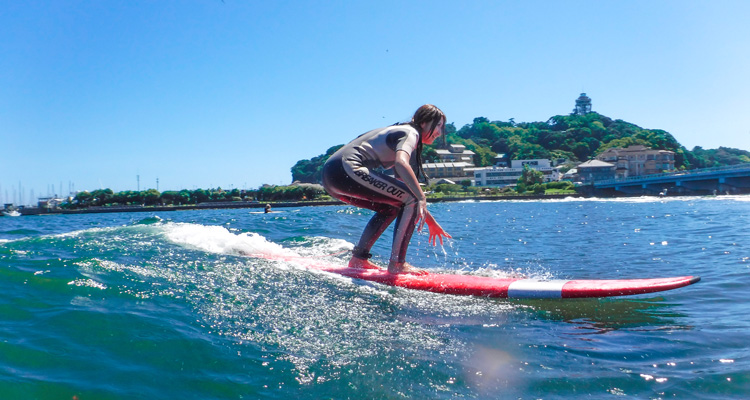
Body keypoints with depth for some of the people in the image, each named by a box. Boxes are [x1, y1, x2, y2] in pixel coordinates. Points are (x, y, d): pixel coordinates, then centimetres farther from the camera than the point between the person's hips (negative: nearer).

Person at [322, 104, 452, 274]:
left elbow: (408, 189, 31)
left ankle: (358, 259, 18)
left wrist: (431, 221, 30)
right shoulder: (410, 133, 0)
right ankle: (397, 264, -8)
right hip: (346, 169, -10)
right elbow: (401, 163, -24)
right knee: (412, 199, -9)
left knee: (391, 208, 23)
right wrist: (422, 197, -27)